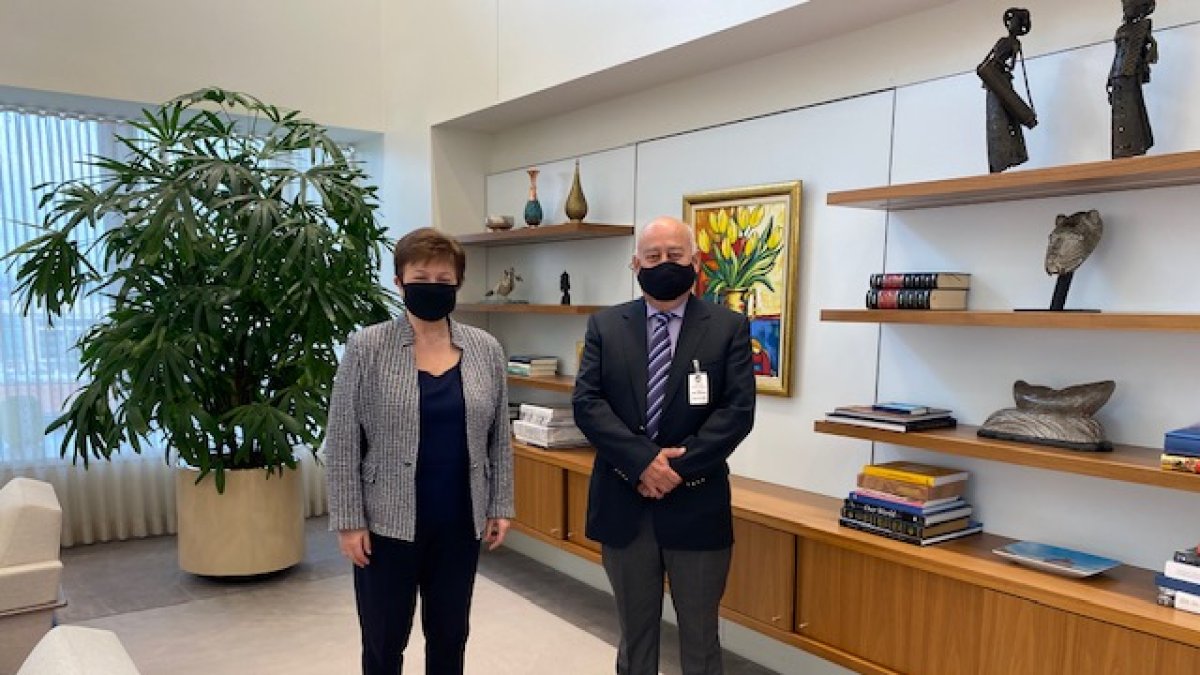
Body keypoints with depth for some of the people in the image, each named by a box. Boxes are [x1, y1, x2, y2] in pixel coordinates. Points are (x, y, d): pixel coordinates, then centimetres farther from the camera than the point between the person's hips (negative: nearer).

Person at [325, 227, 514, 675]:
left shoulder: (486, 349, 1)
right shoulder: (367, 348, -8)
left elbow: (499, 438, 6)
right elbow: (342, 444, -7)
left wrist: (500, 507, 4)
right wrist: (348, 522, -9)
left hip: (460, 524, 3)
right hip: (387, 525, -2)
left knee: (450, 638, 16)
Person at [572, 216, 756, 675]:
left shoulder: (729, 328, 0)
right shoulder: (605, 326, 3)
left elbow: (738, 411, -9)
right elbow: (586, 403, -6)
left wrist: (679, 468, -17)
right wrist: (642, 461, -18)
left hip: (696, 505, -1)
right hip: (622, 503, 1)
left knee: (699, 636, 13)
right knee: (634, 629, 17)